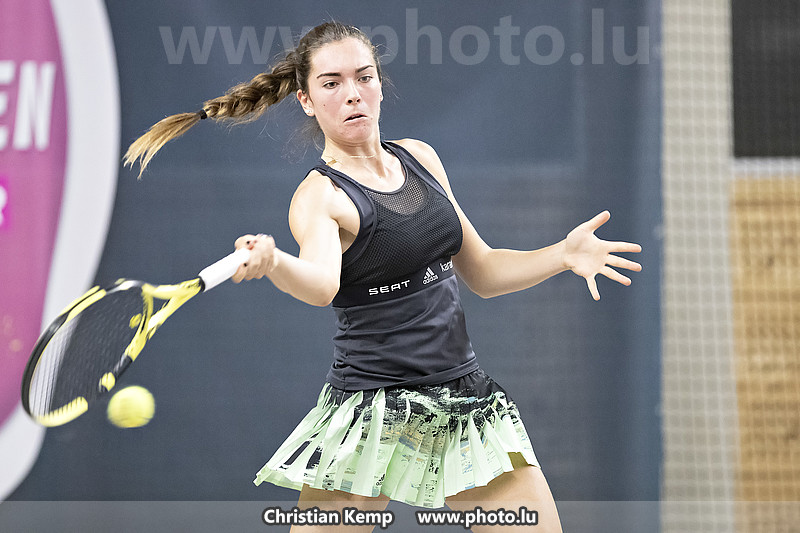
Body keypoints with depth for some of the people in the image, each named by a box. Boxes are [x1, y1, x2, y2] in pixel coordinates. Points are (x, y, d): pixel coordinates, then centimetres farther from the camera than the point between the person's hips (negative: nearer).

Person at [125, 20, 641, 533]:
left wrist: (563, 255, 3)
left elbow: (482, 273, 18)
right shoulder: (319, 197, -9)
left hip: (466, 393, 5)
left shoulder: (420, 158, 10)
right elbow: (322, 284, -31)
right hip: (371, 412, -5)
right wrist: (272, 262, -53)